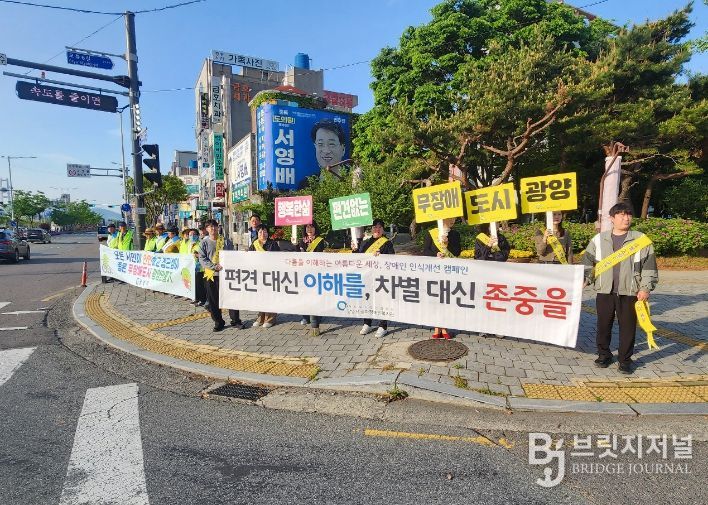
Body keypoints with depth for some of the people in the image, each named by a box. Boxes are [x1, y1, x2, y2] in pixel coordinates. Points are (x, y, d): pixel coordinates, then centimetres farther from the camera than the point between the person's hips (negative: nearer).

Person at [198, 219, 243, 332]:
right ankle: (218, 322, 19)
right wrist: (214, 266, -17)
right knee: (213, 301, 6)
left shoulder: (223, 240, 7)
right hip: (210, 274, 0)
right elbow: (202, 259, -3)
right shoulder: (204, 242, 4)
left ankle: (235, 320, 11)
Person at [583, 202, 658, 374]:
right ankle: (604, 355, 26)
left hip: (630, 293, -1)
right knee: (603, 326, 9)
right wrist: (585, 279, -5)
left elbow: (649, 268, 2)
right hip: (604, 292, 1)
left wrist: (646, 288, -7)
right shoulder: (598, 240, 5)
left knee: (628, 327, 6)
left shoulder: (642, 240, 2)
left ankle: (624, 360, 20)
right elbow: (588, 263, 8)